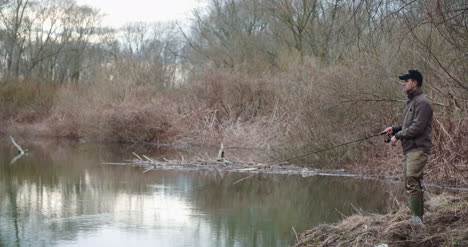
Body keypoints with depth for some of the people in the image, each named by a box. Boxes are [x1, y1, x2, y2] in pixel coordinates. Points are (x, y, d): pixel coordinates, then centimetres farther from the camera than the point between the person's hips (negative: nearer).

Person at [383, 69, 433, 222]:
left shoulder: (422, 102, -12)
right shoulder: (410, 102, 20)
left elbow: (417, 127, -19)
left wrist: (398, 136, -14)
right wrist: (394, 129, 10)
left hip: (418, 149, -10)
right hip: (409, 149, 10)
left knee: (413, 182, -16)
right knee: (409, 182, 11)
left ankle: (416, 218, -18)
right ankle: (418, 217, 17)